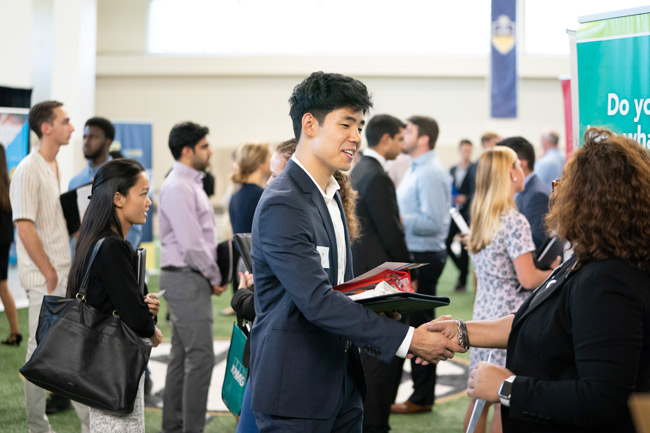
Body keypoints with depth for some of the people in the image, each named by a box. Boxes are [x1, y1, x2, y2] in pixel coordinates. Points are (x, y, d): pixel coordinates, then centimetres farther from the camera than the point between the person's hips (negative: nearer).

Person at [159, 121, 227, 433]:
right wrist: (215, 277, -9)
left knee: (182, 356, 14)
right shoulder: (178, 188, -16)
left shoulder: (190, 184, 16)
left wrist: (212, 275, 11)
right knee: (200, 357, -10)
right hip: (186, 278, -10)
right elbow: (191, 243, -20)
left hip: (191, 278, 10)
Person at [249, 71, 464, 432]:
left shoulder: (330, 195, 14)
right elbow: (317, 300, -25)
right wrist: (407, 339, -25)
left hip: (341, 384, 9)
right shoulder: (282, 206, -18)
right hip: (295, 391, -9)